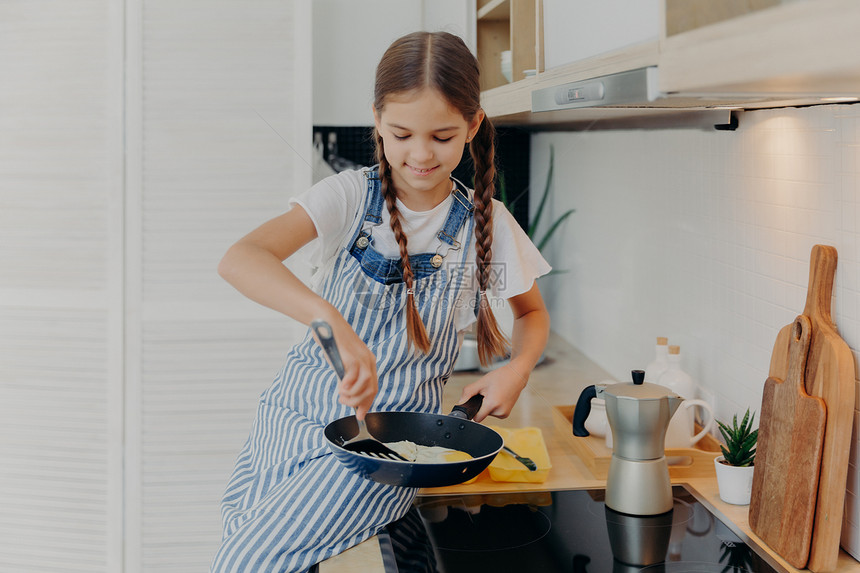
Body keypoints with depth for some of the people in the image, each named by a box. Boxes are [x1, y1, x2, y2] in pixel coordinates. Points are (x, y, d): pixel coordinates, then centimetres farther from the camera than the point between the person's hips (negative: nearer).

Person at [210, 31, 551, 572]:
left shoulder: (487, 224, -4)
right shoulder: (351, 196, -9)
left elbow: (533, 312, 16)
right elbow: (240, 259, -26)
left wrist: (517, 370, -7)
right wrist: (330, 320, -44)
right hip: (301, 406, 2)